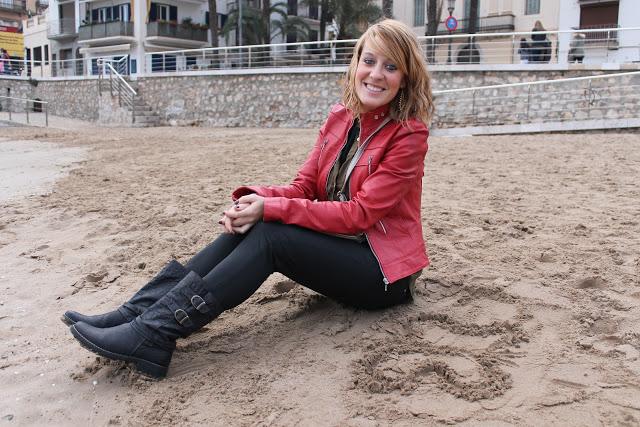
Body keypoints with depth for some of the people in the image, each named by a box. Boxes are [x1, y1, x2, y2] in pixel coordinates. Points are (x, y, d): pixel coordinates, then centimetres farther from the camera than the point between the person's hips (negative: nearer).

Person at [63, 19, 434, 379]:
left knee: (268, 235, -27)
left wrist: (272, 209, -25)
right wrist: (259, 198, -19)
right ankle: (139, 311, -18)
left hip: (384, 270, -6)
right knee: (248, 225, -17)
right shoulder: (341, 117, 5)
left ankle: (155, 334, -28)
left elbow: (360, 213, -21)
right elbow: (306, 187, 2)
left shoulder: (409, 134, -15)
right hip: (337, 246, 6)